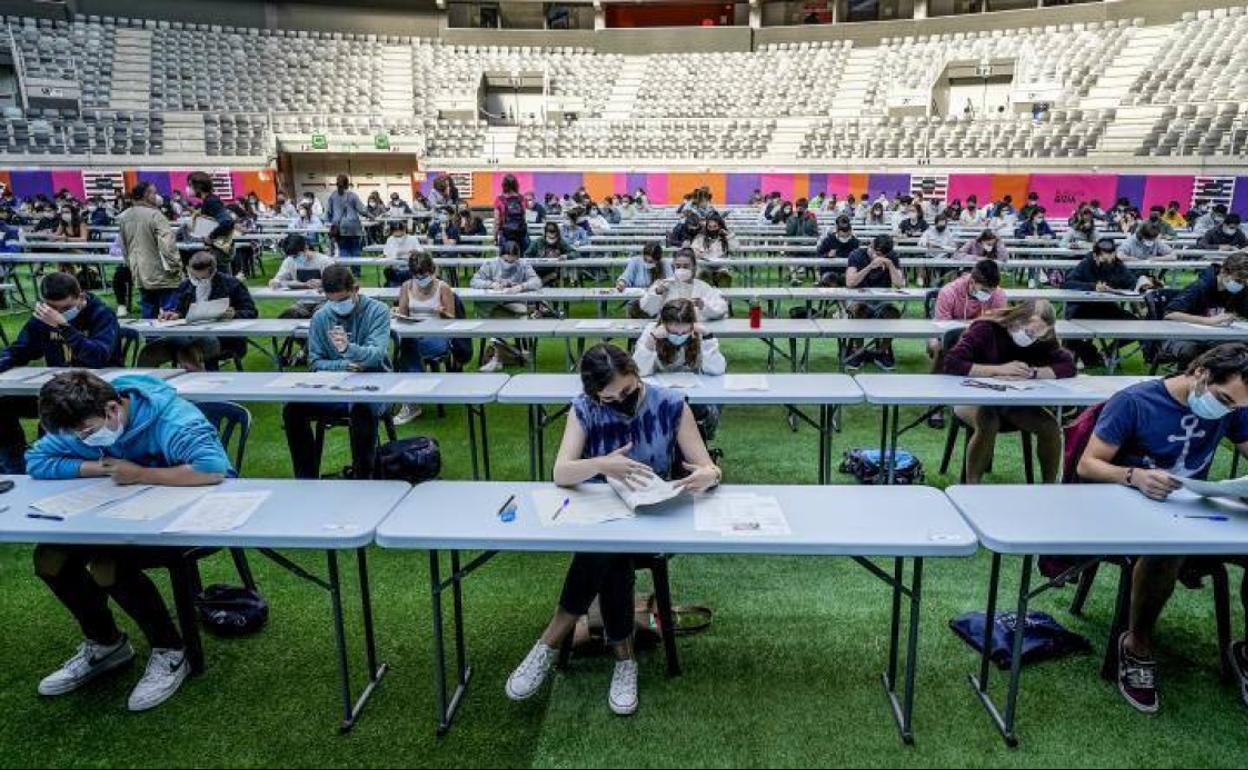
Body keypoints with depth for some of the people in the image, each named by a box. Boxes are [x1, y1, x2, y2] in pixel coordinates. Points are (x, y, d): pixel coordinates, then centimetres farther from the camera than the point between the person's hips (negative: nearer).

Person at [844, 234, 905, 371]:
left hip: (882, 300, 2)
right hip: (860, 299, -2)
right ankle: (857, 351, -15)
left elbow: (900, 285, -10)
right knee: (857, 309, -36)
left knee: (894, 311, -31)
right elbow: (849, 283, -21)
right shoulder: (857, 256, -6)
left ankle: (883, 352, -9)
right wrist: (870, 266, -28)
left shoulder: (892, 257, 0)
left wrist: (890, 265, -21)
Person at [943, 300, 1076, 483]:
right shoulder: (986, 329, -19)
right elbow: (950, 364, -29)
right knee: (988, 424, -35)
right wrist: (999, 369, -33)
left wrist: (1032, 372, -29)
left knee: (1050, 426, -18)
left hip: (1014, 402, 5)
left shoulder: (1042, 340, -5)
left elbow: (1069, 366, -14)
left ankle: (1050, 485, 3)